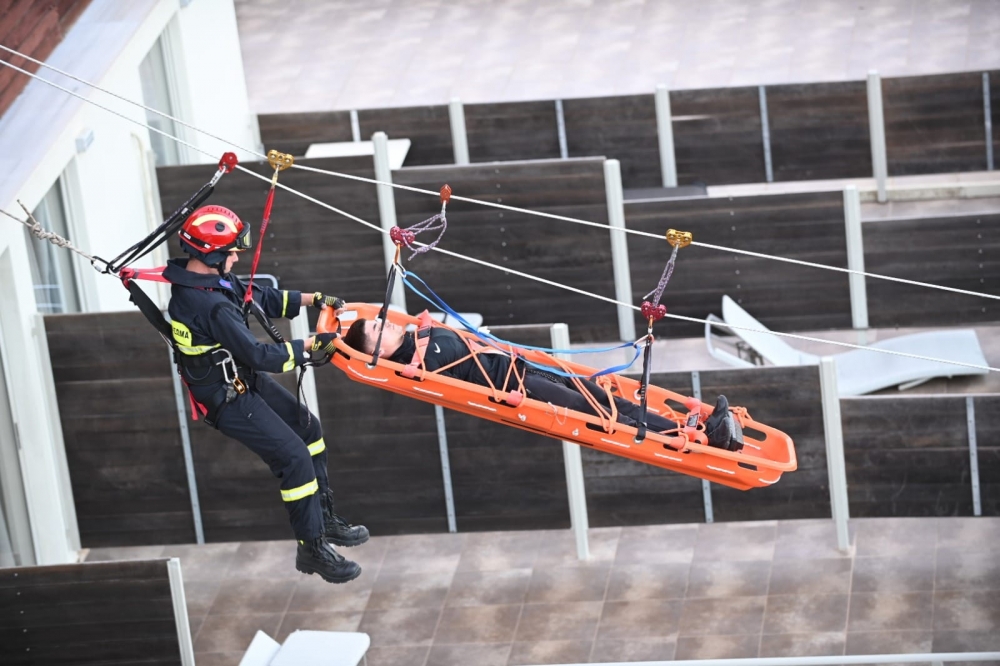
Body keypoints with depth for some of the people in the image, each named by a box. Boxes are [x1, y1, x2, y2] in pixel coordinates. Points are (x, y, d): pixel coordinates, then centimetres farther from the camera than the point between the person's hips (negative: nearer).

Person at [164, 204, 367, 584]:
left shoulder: (212, 278, -2)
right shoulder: (208, 304, -33)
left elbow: (262, 298, 12)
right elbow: (258, 355, -30)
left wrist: (314, 300, 6)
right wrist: (309, 347, -20)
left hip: (245, 379, 10)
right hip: (228, 400, -10)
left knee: (308, 428, 17)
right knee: (295, 457, -9)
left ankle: (324, 519, 28)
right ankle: (312, 549, 2)